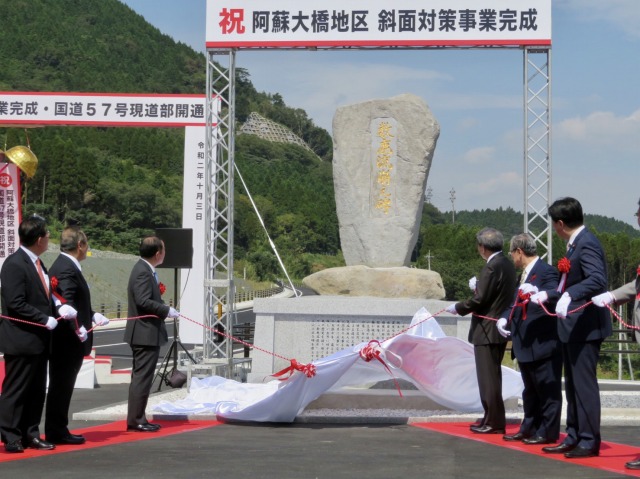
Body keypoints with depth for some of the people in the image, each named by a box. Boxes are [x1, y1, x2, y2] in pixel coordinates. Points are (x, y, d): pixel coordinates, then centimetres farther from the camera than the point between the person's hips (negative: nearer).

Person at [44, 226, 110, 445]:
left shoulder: (64, 265, 15)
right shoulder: (67, 269, -17)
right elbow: (66, 303, -28)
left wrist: (93, 315, 13)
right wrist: (79, 328, -30)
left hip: (67, 340, 10)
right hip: (67, 339, -10)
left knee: (62, 386, 14)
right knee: (61, 385, -2)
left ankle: (57, 430, 22)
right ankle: (56, 432, 5)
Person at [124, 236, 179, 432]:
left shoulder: (144, 269, 14)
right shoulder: (143, 272, -17)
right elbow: (143, 301, -26)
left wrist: (164, 309, 11)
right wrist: (167, 310, -18)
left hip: (144, 333, 11)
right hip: (146, 333, -11)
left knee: (141, 377, 15)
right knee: (142, 378, -6)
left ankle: (136, 418, 22)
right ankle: (136, 420, -3)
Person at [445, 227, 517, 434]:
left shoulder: (492, 267, -18)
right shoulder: (507, 264, 11)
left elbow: (480, 300, -19)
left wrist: (457, 308, -6)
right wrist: (479, 287, 15)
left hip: (488, 330, -10)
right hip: (500, 328, 10)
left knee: (488, 378, -4)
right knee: (491, 377, 16)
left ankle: (494, 423, -1)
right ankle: (492, 419, 23)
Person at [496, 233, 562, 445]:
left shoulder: (546, 272, -12)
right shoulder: (524, 274, 17)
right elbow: (517, 304, 20)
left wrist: (536, 292, -41)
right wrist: (504, 318, 3)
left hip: (543, 344, -10)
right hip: (525, 345, 10)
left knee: (547, 390, 0)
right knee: (530, 390, 17)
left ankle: (547, 432, 6)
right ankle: (529, 428, 26)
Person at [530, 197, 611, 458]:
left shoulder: (587, 244, -17)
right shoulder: (574, 244, 14)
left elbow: (598, 280, -32)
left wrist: (569, 295, -43)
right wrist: (548, 294, 29)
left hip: (585, 326, -11)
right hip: (572, 327, 11)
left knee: (584, 384, -5)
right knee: (572, 385, 15)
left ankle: (590, 441, 1)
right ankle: (574, 438, 22)